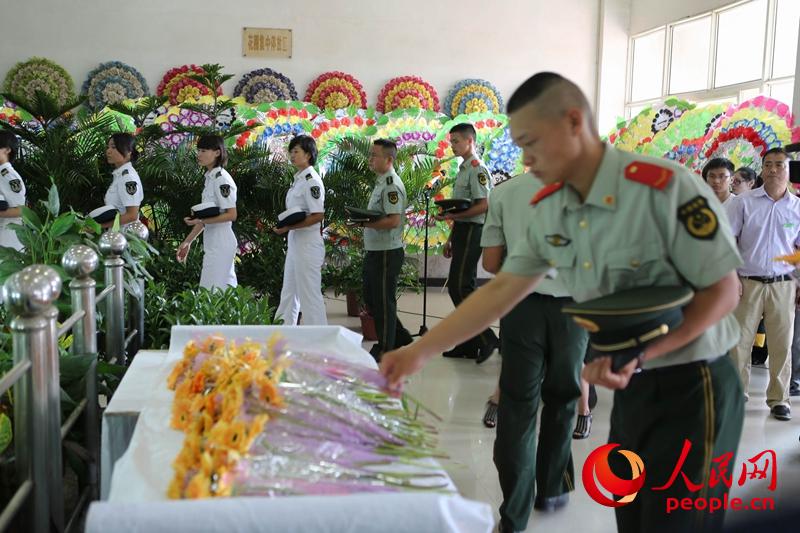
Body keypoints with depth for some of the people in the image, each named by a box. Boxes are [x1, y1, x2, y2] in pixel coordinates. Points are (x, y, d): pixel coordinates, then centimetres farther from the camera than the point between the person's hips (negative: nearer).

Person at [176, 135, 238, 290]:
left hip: (220, 244, -9)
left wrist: (201, 221, -26)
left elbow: (231, 215, -18)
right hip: (212, 242, 9)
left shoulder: (222, 179, -14)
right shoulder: (210, 178, 14)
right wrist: (188, 241, 17)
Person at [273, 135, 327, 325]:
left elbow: (318, 216, -21)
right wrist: (284, 225, 5)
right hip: (295, 242, 10)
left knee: (310, 293, -4)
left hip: (308, 243, -10)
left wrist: (289, 227, -21)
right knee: (289, 292, 17)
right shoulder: (298, 179, 13)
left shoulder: (312, 181, -15)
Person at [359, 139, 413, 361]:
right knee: (371, 298, 18)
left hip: (387, 252, -10)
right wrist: (363, 218, 8)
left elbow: (394, 220, -26)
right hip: (374, 251, 10)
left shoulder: (391, 184, -17)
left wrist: (365, 223, -22)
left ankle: (385, 348, 13)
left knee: (383, 301, 1)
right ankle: (400, 336, 30)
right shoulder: (381, 182, 15)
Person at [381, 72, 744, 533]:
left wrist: (638, 354, -26)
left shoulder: (665, 186, -22)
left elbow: (723, 292, -16)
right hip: (629, 389, 6)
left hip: (690, 389, -6)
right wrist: (420, 352, 0)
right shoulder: (547, 209, -1)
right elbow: (501, 290, 4)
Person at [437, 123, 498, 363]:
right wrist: (451, 239, 21)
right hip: (462, 232, 10)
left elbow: (483, 206, -20)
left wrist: (453, 216, -23)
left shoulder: (477, 169, -11)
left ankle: (486, 338, -5)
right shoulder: (463, 169, 19)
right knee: (464, 287, 11)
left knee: (459, 287, -12)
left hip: (471, 232, -10)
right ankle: (468, 345, 16)